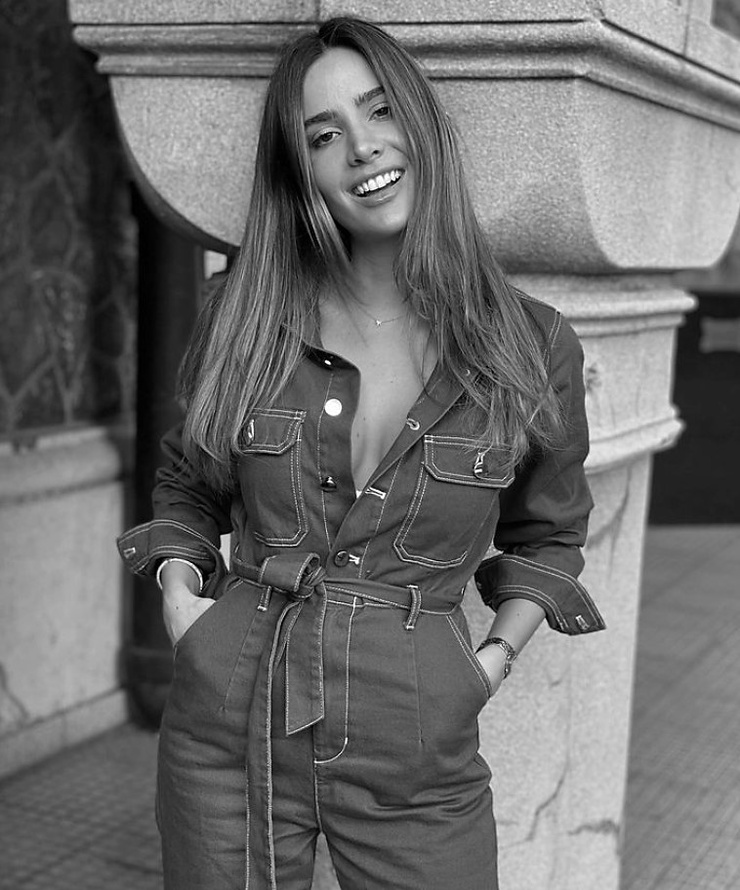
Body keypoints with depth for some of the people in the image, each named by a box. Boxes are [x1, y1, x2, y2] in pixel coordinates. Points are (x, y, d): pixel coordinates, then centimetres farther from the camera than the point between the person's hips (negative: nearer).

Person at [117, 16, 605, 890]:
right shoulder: (242, 323, -2)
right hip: (228, 734, 1)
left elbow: (546, 535, 12)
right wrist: (179, 589, -3)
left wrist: (498, 651, -1)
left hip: (418, 760, 0)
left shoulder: (531, 347, -4)